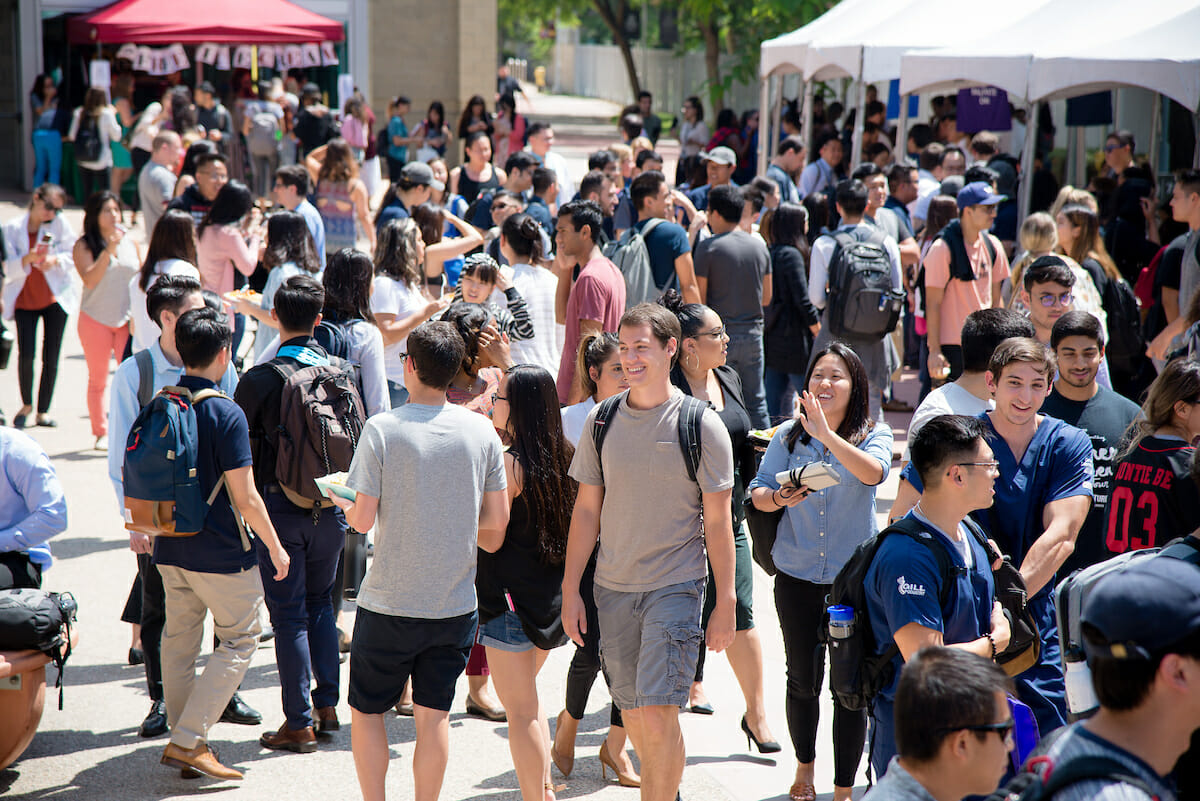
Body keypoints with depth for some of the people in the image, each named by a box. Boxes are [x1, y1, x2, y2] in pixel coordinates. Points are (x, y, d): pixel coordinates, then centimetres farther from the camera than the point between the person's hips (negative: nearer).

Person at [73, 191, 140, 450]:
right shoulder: (84, 246, -5)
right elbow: (90, 280, -18)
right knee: (98, 379, 7)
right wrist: (108, 250, -26)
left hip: (128, 320, 2)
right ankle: (101, 433, 16)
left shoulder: (130, 242, 5)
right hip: (95, 319, -2)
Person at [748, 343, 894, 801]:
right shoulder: (788, 436, 1)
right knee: (802, 681, 13)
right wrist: (779, 498, -21)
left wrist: (826, 435, -38)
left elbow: (873, 473, -26)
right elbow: (757, 493, 2)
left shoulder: (873, 436, -5)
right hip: (797, 578, 2)